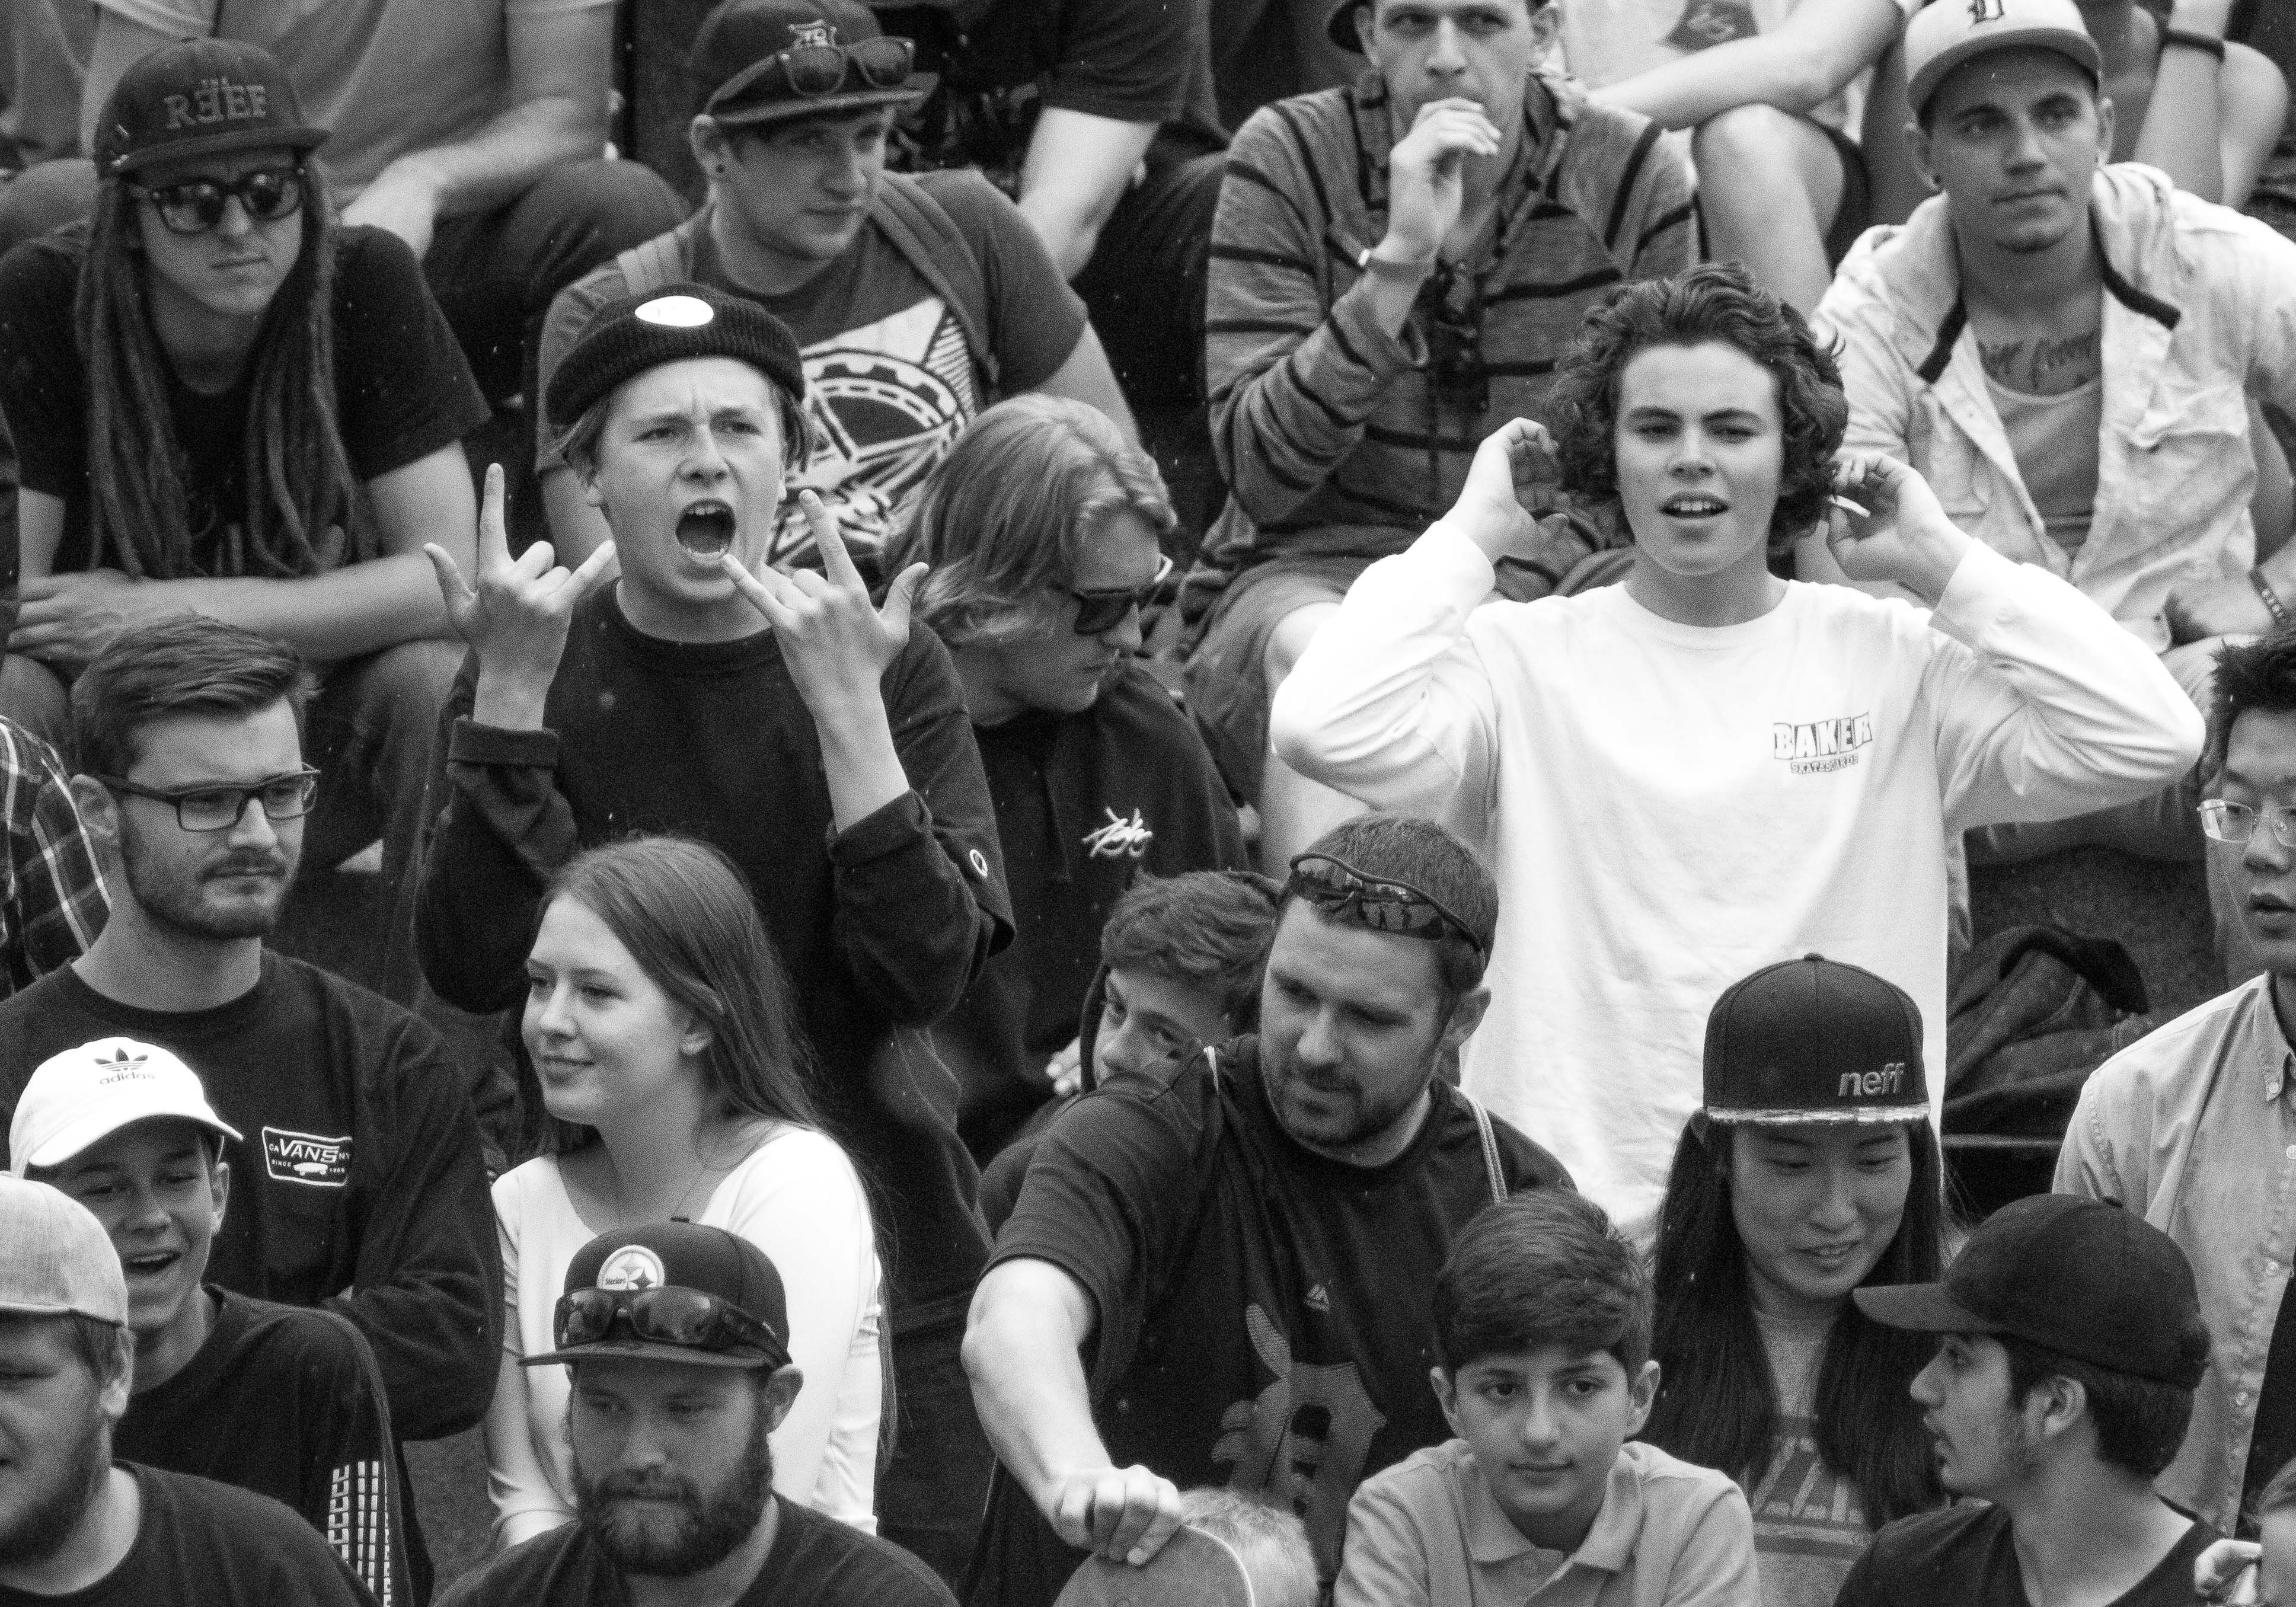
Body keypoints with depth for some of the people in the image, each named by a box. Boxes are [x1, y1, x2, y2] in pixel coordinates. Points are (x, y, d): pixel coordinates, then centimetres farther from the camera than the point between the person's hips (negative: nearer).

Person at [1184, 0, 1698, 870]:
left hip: (1543, 586, 1)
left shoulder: (1632, 176, 1)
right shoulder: (1289, 161, -3)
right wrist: (1398, 263, -21)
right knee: (1316, 650, -36)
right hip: (1316, 576, -1)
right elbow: (1258, 470, -11)